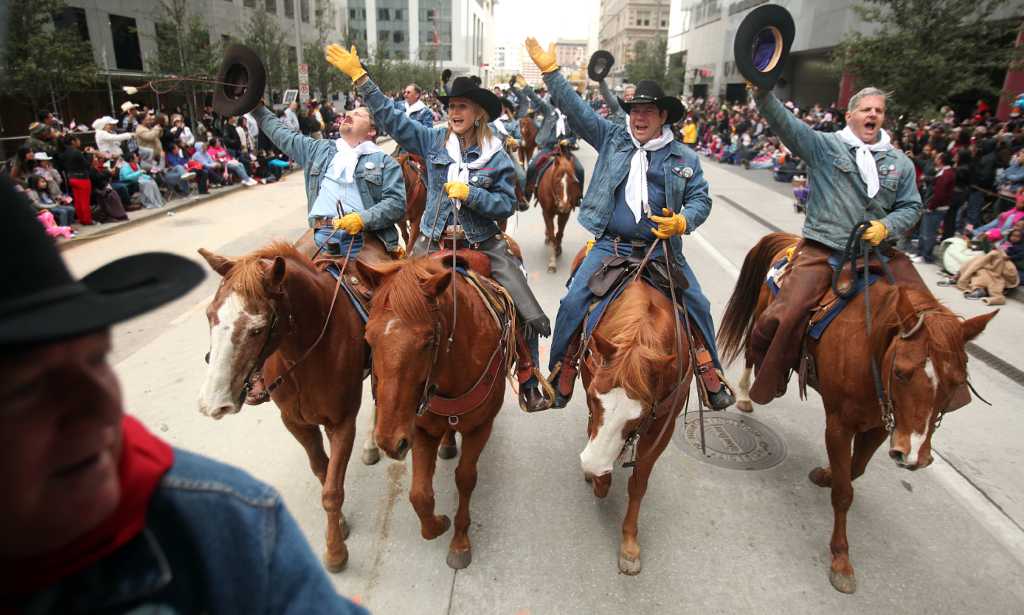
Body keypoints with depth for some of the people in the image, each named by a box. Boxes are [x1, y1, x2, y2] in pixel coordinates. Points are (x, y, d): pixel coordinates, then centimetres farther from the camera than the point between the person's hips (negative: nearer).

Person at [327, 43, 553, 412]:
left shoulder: (497, 157, -2)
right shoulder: (434, 141, 2)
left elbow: (507, 205, -4)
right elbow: (390, 117, 1)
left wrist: (470, 193, -18)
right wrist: (358, 76, -4)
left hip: (484, 246, -1)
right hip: (433, 243, 2)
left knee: (532, 318, -6)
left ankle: (529, 385, 13)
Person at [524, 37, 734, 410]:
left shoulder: (685, 158, 4)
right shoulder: (612, 138, 4)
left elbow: (701, 198, 5)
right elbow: (576, 109, -1)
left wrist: (683, 221, -16)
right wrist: (550, 72, -9)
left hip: (662, 249, 1)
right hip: (610, 246, -1)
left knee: (698, 306, 3)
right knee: (572, 303, -11)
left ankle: (711, 377, 24)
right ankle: (561, 376, 7)